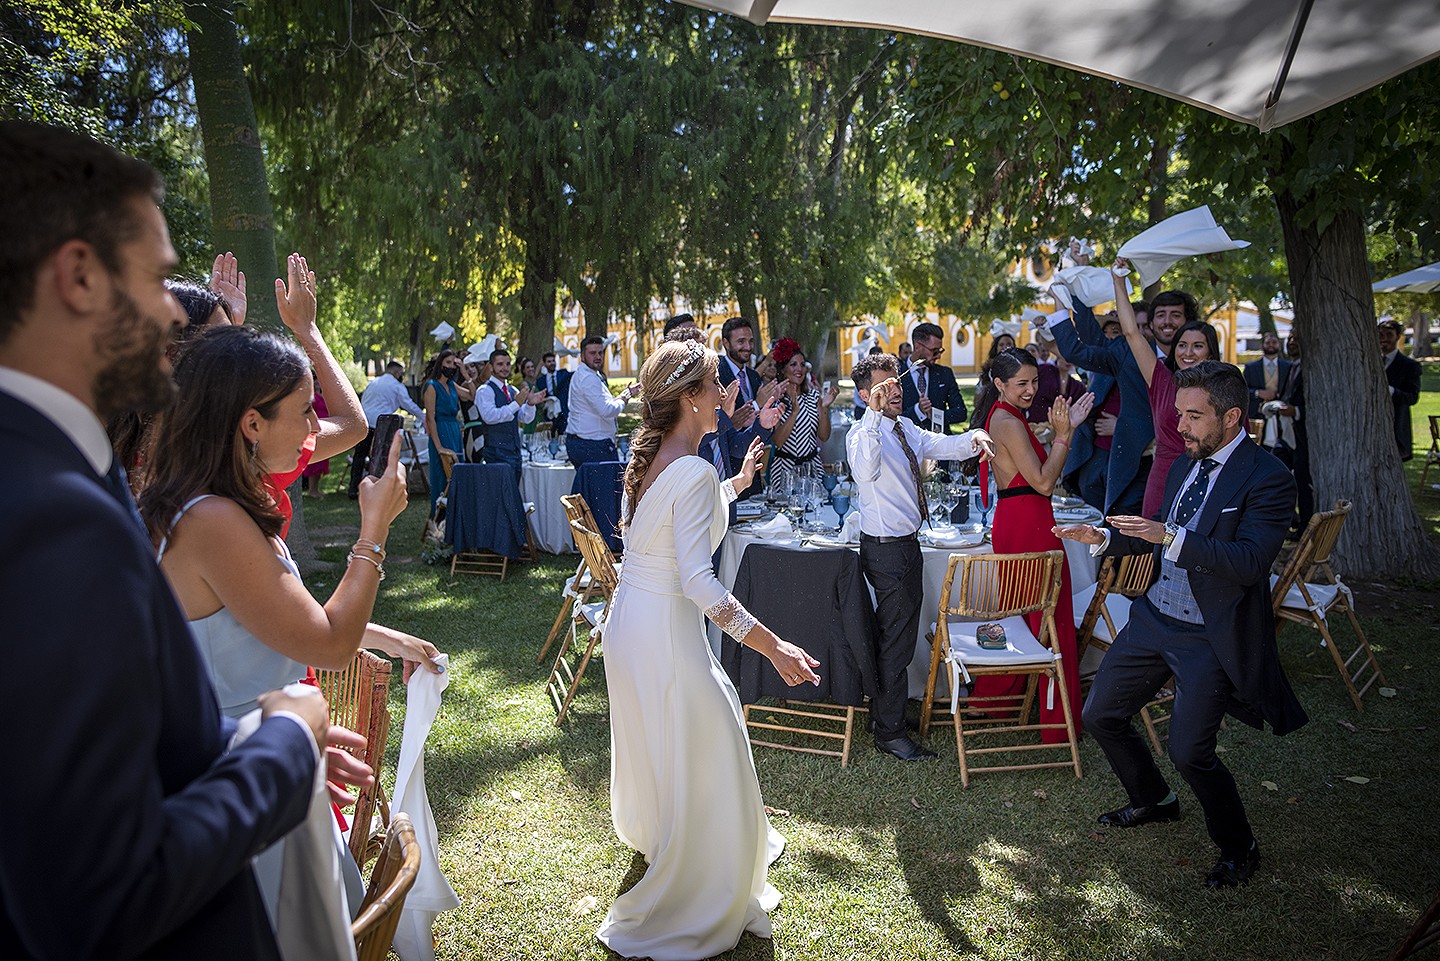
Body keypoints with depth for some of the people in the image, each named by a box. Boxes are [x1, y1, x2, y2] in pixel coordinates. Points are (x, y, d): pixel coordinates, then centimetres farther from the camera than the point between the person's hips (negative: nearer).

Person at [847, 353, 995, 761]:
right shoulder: (863, 433, -16)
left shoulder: (906, 428, 11)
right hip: (885, 547, -9)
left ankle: (882, 708, 39)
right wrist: (875, 413, -46)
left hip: (907, 542, 9)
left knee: (899, 631, 21)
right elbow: (866, 470, -37)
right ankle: (889, 732, 12)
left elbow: (944, 446, 0)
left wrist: (973, 437, -22)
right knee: (896, 638, -1)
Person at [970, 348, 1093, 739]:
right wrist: (1063, 434, -13)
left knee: (1019, 615, 20)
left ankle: (994, 698, 32)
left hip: (1011, 524, 10)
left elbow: (1040, 472, 16)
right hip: (1029, 527, -10)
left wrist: (1065, 428, 9)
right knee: (1051, 619, 0)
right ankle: (1059, 721, 10)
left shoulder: (1004, 417, 15)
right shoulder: (1008, 422, -16)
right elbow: (1044, 482, -18)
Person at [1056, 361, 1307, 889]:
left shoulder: (1267, 478, -16)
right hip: (1154, 618, 8)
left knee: (1189, 751, -9)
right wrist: (1104, 538, 4)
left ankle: (1238, 848, 20)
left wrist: (1170, 538, -33)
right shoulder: (1185, 464, 8)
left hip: (1211, 636, -8)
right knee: (1100, 715, 12)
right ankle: (1154, 800, 39)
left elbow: (1249, 562, -25)